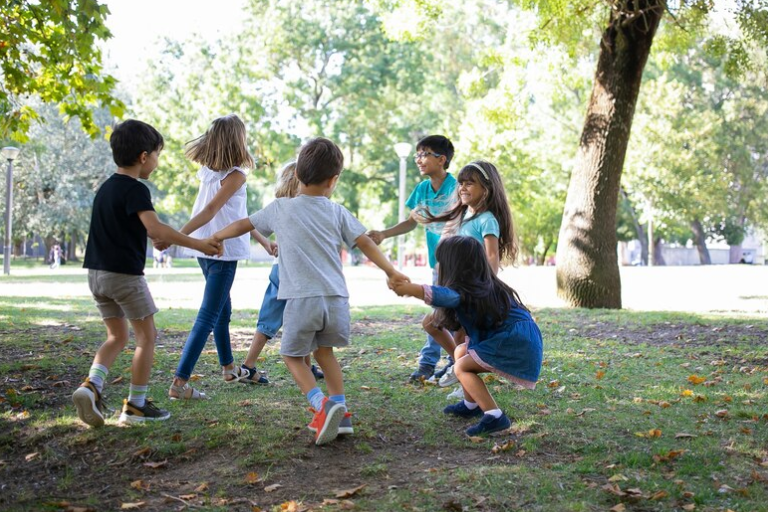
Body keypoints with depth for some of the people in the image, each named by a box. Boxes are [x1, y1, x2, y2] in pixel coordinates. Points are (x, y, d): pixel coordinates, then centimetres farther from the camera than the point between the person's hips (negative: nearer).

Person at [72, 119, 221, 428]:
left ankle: (91, 386, -5)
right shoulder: (135, 189, -14)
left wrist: (158, 238, 29)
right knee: (147, 336, 5)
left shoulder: (107, 188, 14)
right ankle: (136, 405, 7)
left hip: (97, 272, 8)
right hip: (125, 273, -8)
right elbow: (155, 229, -26)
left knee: (117, 336, 16)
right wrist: (197, 244, -22)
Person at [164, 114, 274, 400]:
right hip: (223, 251, -8)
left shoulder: (208, 171, 10)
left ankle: (229, 367, 39)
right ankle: (180, 382, -11)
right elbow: (210, 211, -24)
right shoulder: (236, 175, -14)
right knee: (208, 317, -6)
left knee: (223, 309, 24)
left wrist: (262, 239, 23)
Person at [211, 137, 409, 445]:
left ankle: (322, 406, -10)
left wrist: (215, 238, 35)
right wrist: (391, 272, 13)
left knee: (293, 355, 13)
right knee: (324, 351, 24)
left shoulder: (280, 208, 7)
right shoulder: (337, 212, 9)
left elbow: (242, 225, 18)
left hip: (301, 300, -3)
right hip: (336, 299, 3)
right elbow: (366, 243, 6)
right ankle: (339, 413, 18)